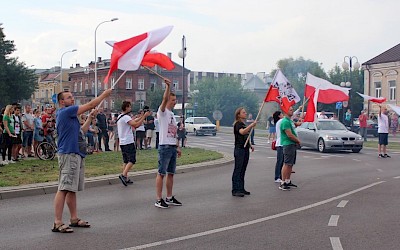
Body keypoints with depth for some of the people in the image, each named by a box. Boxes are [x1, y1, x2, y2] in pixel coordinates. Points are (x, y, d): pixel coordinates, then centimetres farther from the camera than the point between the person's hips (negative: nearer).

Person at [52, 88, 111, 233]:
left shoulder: (69, 113, 20)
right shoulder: (66, 111, -10)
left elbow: (80, 131, 24)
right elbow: (90, 105, -9)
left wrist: (90, 118, 18)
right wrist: (104, 94, 1)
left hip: (76, 155, 11)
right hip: (68, 155, -11)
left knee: (72, 189, 13)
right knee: (63, 189, -12)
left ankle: (74, 219, 20)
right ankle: (57, 223, -12)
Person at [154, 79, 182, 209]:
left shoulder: (172, 114, 19)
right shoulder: (162, 111, -6)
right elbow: (164, 99, -26)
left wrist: (177, 147, 20)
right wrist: (168, 86, -38)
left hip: (173, 147, 9)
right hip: (164, 146, -9)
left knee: (171, 173, 12)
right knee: (161, 173, -4)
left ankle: (169, 198, 20)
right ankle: (159, 200, -1)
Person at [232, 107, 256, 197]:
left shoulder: (244, 124, 18)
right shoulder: (237, 124, -10)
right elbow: (242, 132, -31)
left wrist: (250, 145, 15)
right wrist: (252, 125, -36)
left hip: (245, 149, 9)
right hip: (239, 149, -9)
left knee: (243, 170, 11)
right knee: (238, 170, -7)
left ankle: (241, 189, 17)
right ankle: (235, 190, -6)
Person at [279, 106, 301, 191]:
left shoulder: (290, 121, 17)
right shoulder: (285, 121, -16)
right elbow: (289, 135, -20)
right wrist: (298, 141, -8)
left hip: (293, 145, 10)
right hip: (288, 145, -10)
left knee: (290, 164, 14)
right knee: (287, 164, -10)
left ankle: (288, 181, 22)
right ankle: (282, 183, -8)